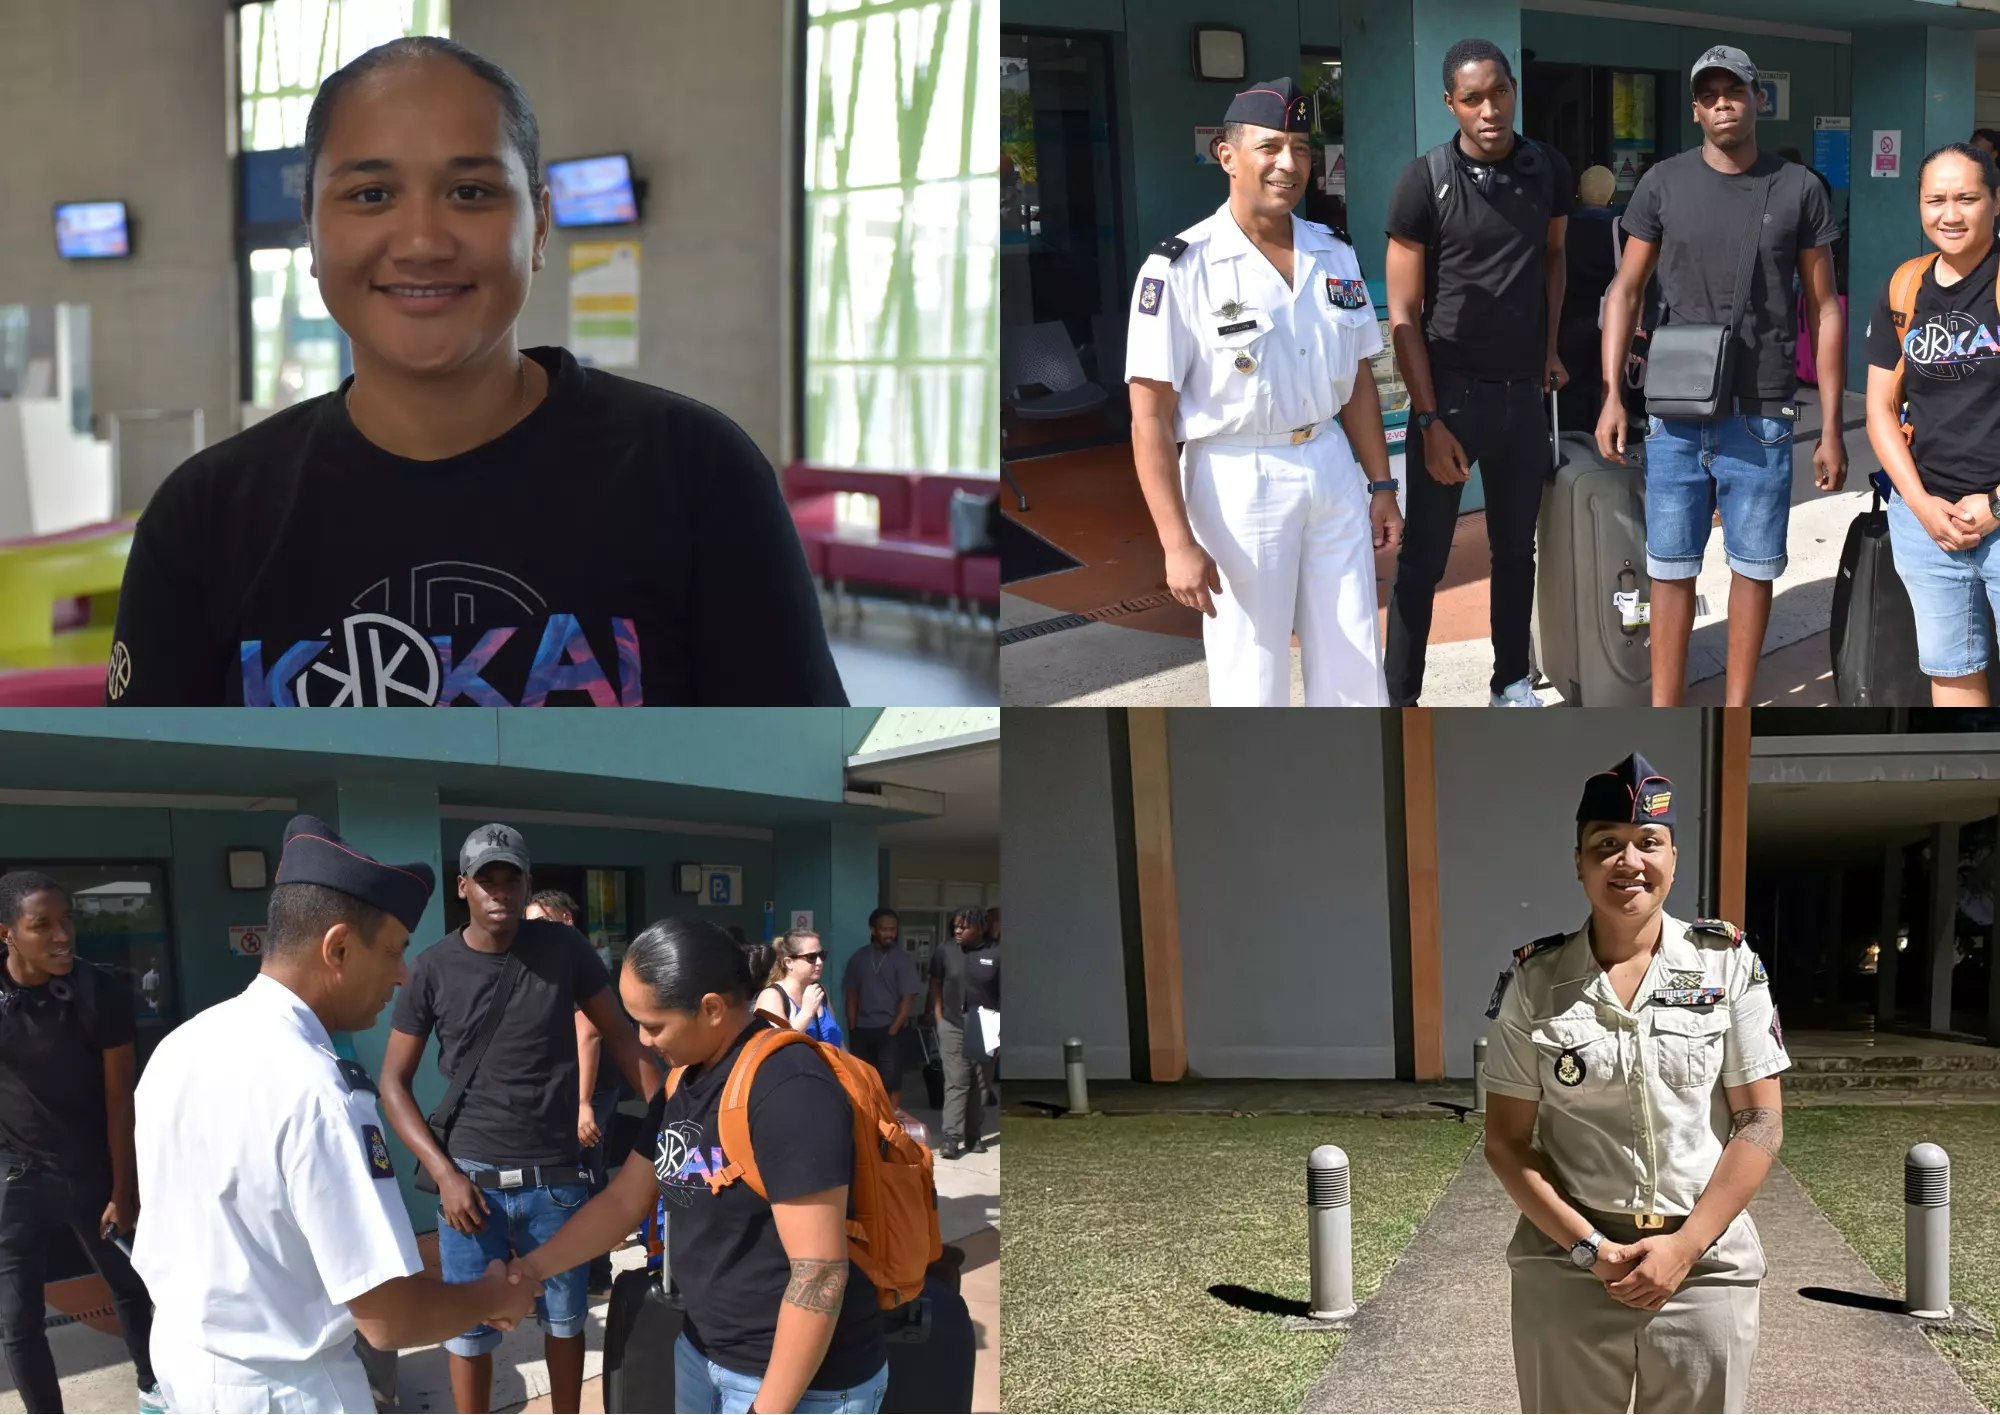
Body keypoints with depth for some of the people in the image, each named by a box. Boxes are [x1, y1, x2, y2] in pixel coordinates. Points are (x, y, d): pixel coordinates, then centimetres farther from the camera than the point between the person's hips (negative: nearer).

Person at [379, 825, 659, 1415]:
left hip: (557, 1178, 1)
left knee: (565, 1320, 13)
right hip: (472, 1177, -1)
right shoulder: (433, 969, -4)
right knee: (469, 1330, 4)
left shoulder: (563, 948, -2)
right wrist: (444, 1172, -10)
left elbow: (619, 1035, 7)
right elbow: (394, 1083, 0)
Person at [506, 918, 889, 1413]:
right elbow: (624, 1200, 15)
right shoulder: (683, 1083, 5)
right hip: (702, 1352, 9)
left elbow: (820, 1273, -26)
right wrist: (533, 1268, 2)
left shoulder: (788, 1091, -24)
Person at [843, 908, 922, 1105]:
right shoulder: (858, 959, 8)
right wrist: (852, 1029, 4)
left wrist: (893, 1030, -11)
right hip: (861, 1030, 3)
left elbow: (908, 999, -5)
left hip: (888, 1031, -3)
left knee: (891, 1082, -5)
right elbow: (852, 995, 11)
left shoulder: (903, 960, -2)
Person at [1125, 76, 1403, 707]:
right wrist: (1178, 543, -19)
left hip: (1332, 471, 6)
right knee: (1253, 680, 1)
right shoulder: (1180, 268, -12)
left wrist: (1381, 486, 12)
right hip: (1235, 484, -5)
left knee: (1355, 671, 9)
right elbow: (1150, 418, -14)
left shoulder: (1334, 254, 7)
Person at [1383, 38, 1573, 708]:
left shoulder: (1548, 170, 0)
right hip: (1450, 395, -4)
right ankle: (1401, 702, 10)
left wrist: (1550, 346, 11)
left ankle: (1512, 686, 29)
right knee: (1423, 560, 2)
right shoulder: (1424, 183, -12)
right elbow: (1403, 315, -9)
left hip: (1524, 396, 4)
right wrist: (1430, 422, -13)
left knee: (1515, 551, 15)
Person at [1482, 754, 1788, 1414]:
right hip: (1567, 1262, 0)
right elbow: (1506, 1141, 1)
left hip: (1705, 1259, 0)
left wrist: (1685, 1247, -10)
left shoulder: (1727, 964, 0)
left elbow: (1760, 1122, -1)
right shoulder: (1535, 980, 0)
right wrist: (1589, 1247, -10)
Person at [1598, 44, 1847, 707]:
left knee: (1755, 566, 6)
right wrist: (1611, 394, -2)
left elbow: (1823, 309, 5)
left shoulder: (1797, 189, 3)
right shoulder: (1664, 183, 4)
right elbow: (1625, 290, 8)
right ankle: (1663, 711, 13)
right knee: (1671, 568, 5)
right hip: (1676, 415, 0)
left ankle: (1736, 709, 18)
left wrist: (1831, 427, 2)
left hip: (1761, 417, 0)